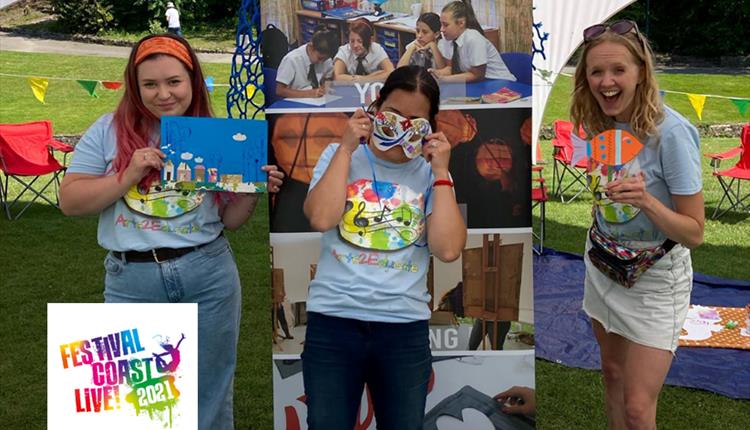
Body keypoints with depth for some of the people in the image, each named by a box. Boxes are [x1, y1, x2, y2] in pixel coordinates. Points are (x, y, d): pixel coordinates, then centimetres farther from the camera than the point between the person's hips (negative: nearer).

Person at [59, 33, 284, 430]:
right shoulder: (109, 131, -1)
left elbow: (228, 220, 7)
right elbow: (70, 202, -4)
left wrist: (253, 191, -12)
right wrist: (128, 176, -17)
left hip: (208, 277, 1)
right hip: (131, 282, 0)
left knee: (209, 395, 15)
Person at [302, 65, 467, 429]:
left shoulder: (430, 173, 6)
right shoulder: (339, 155, 5)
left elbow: (448, 249, -8)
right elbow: (321, 219, -13)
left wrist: (441, 172, -5)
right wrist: (346, 148, -7)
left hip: (406, 328, 1)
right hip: (333, 320, -1)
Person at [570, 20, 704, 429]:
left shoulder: (670, 132, -25)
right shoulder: (598, 124, -6)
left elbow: (694, 233, -21)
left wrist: (647, 201, -36)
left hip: (654, 279, -6)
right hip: (602, 267, 6)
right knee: (612, 369, 20)